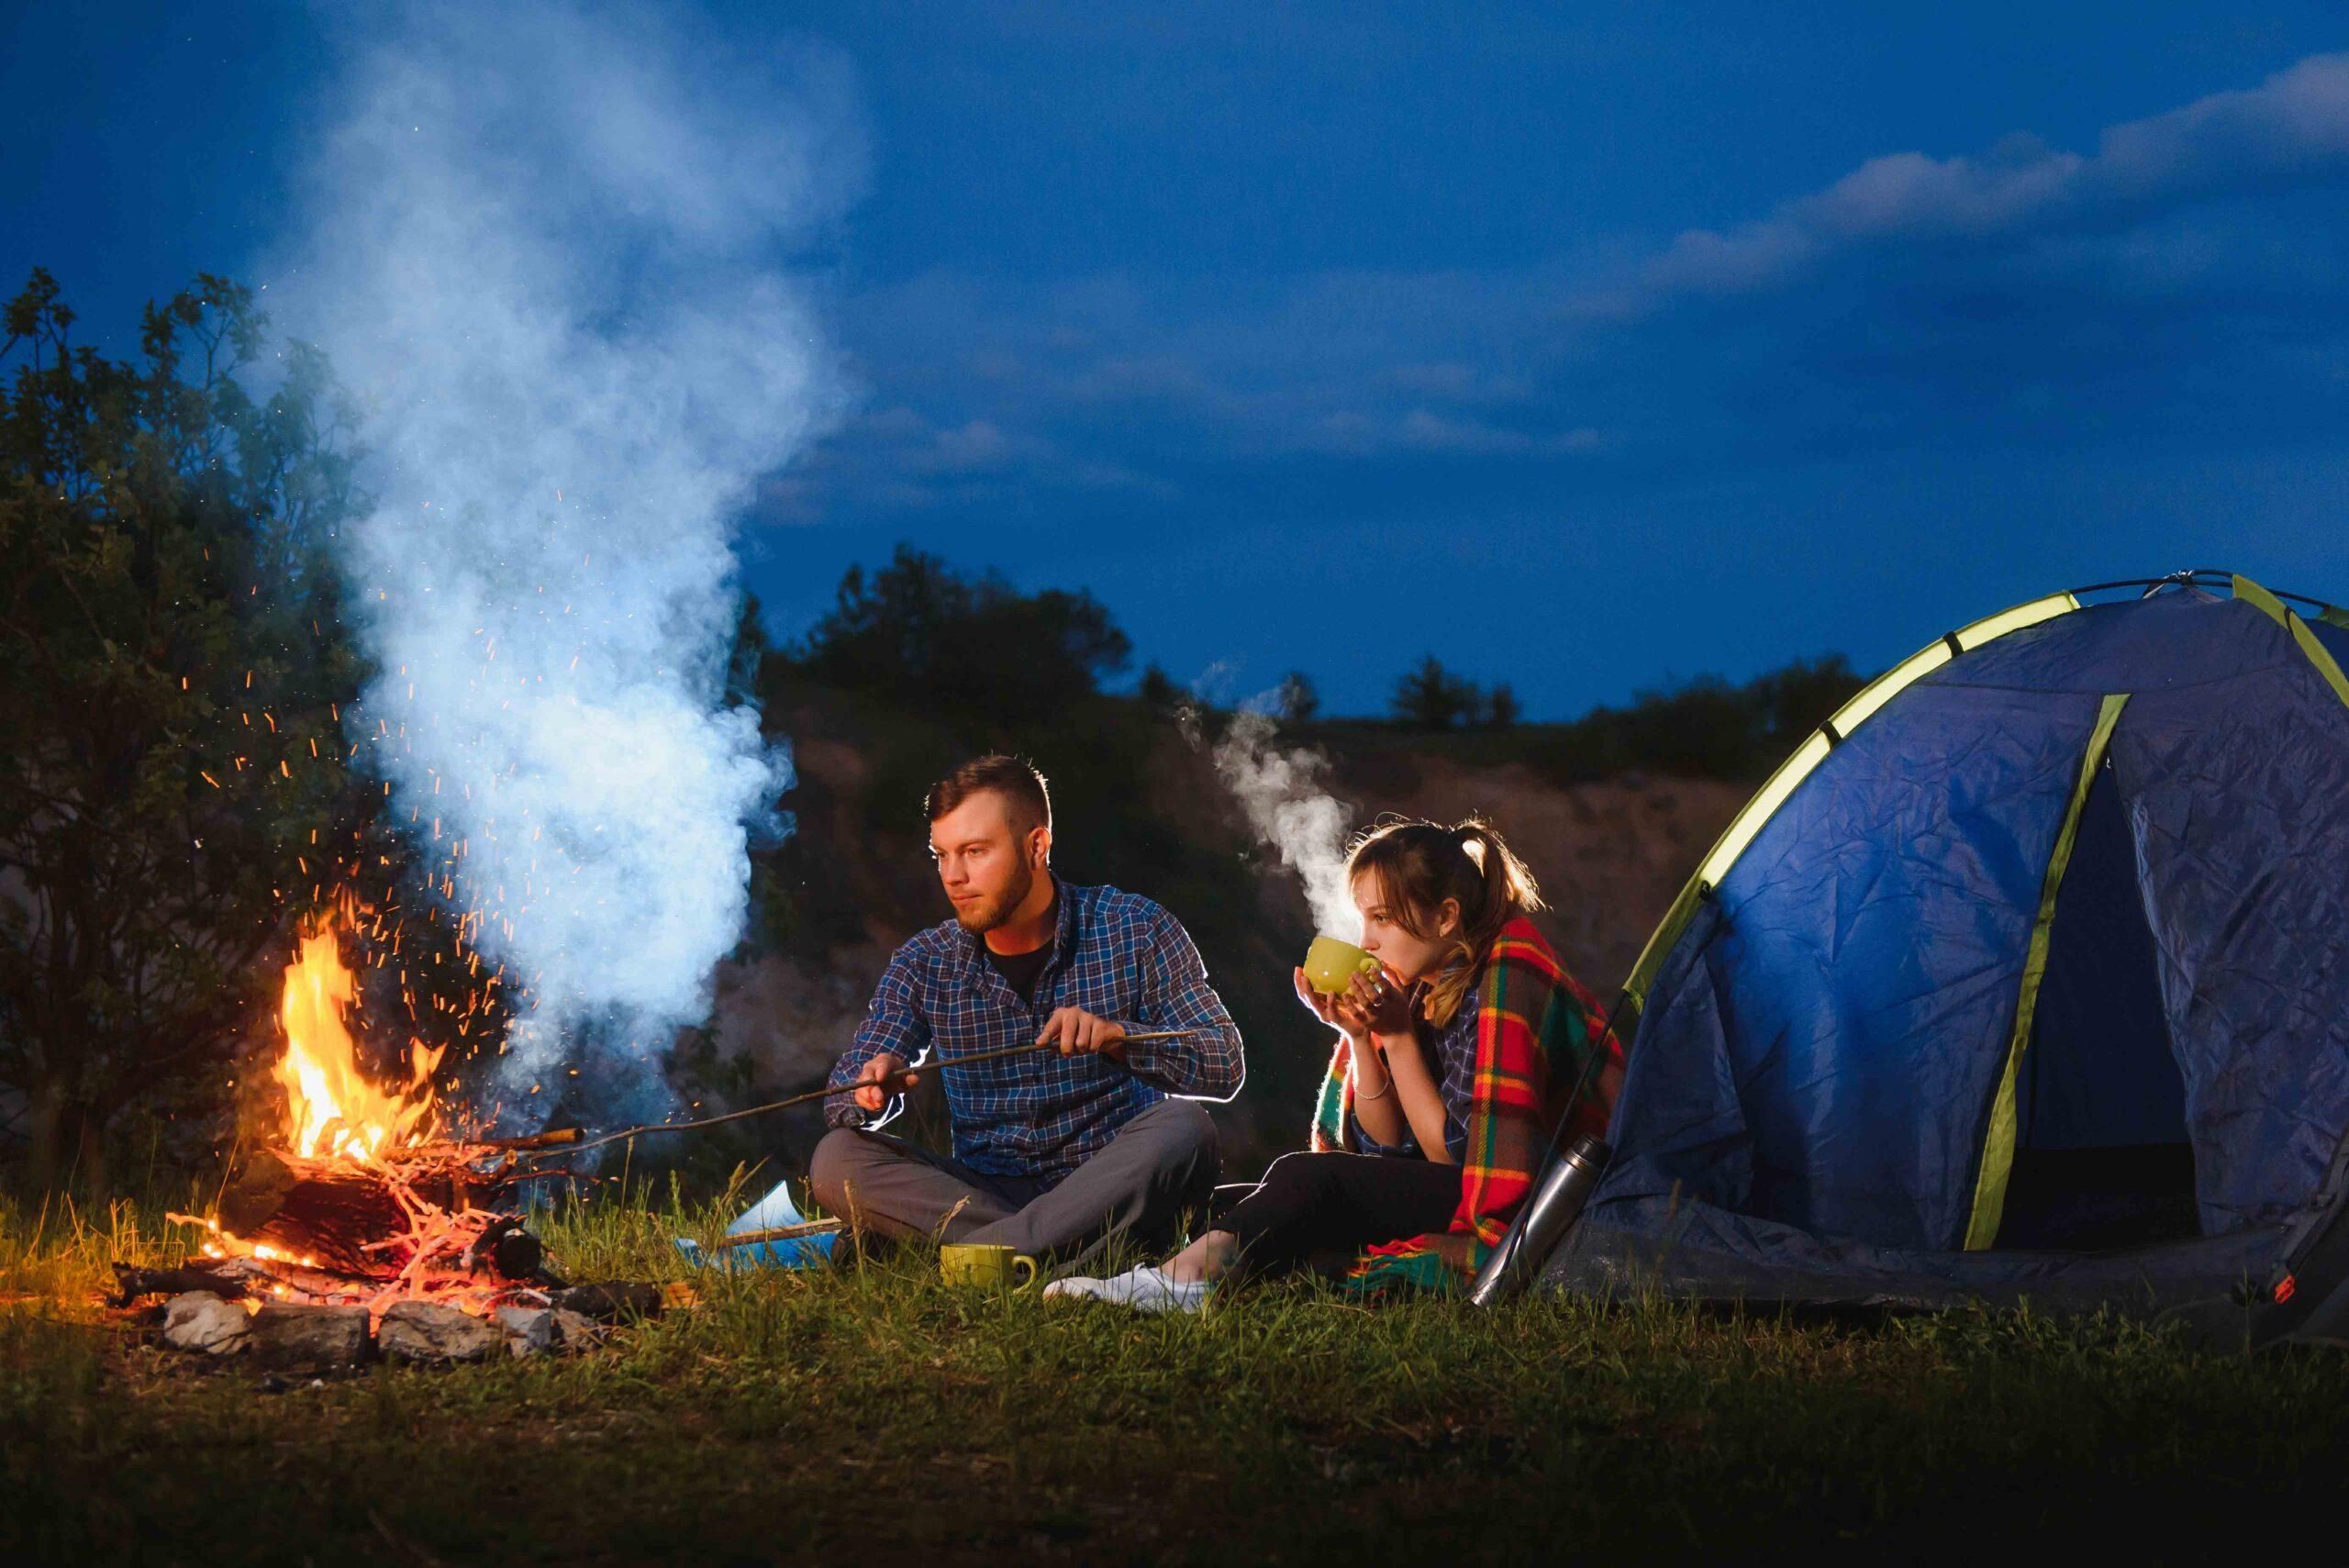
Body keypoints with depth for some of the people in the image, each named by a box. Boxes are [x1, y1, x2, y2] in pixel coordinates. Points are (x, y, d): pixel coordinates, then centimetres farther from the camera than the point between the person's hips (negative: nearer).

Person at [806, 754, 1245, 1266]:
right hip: (986, 1194, 2)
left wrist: (1120, 1038, -25)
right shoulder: (924, 964, 5)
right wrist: (874, 1084, -26)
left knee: (1181, 1129, -32)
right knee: (837, 1158, -20)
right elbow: (844, 1097, -1)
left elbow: (1225, 1067, -6)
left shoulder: (1135, 931, -2)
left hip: (1112, 1194, -2)